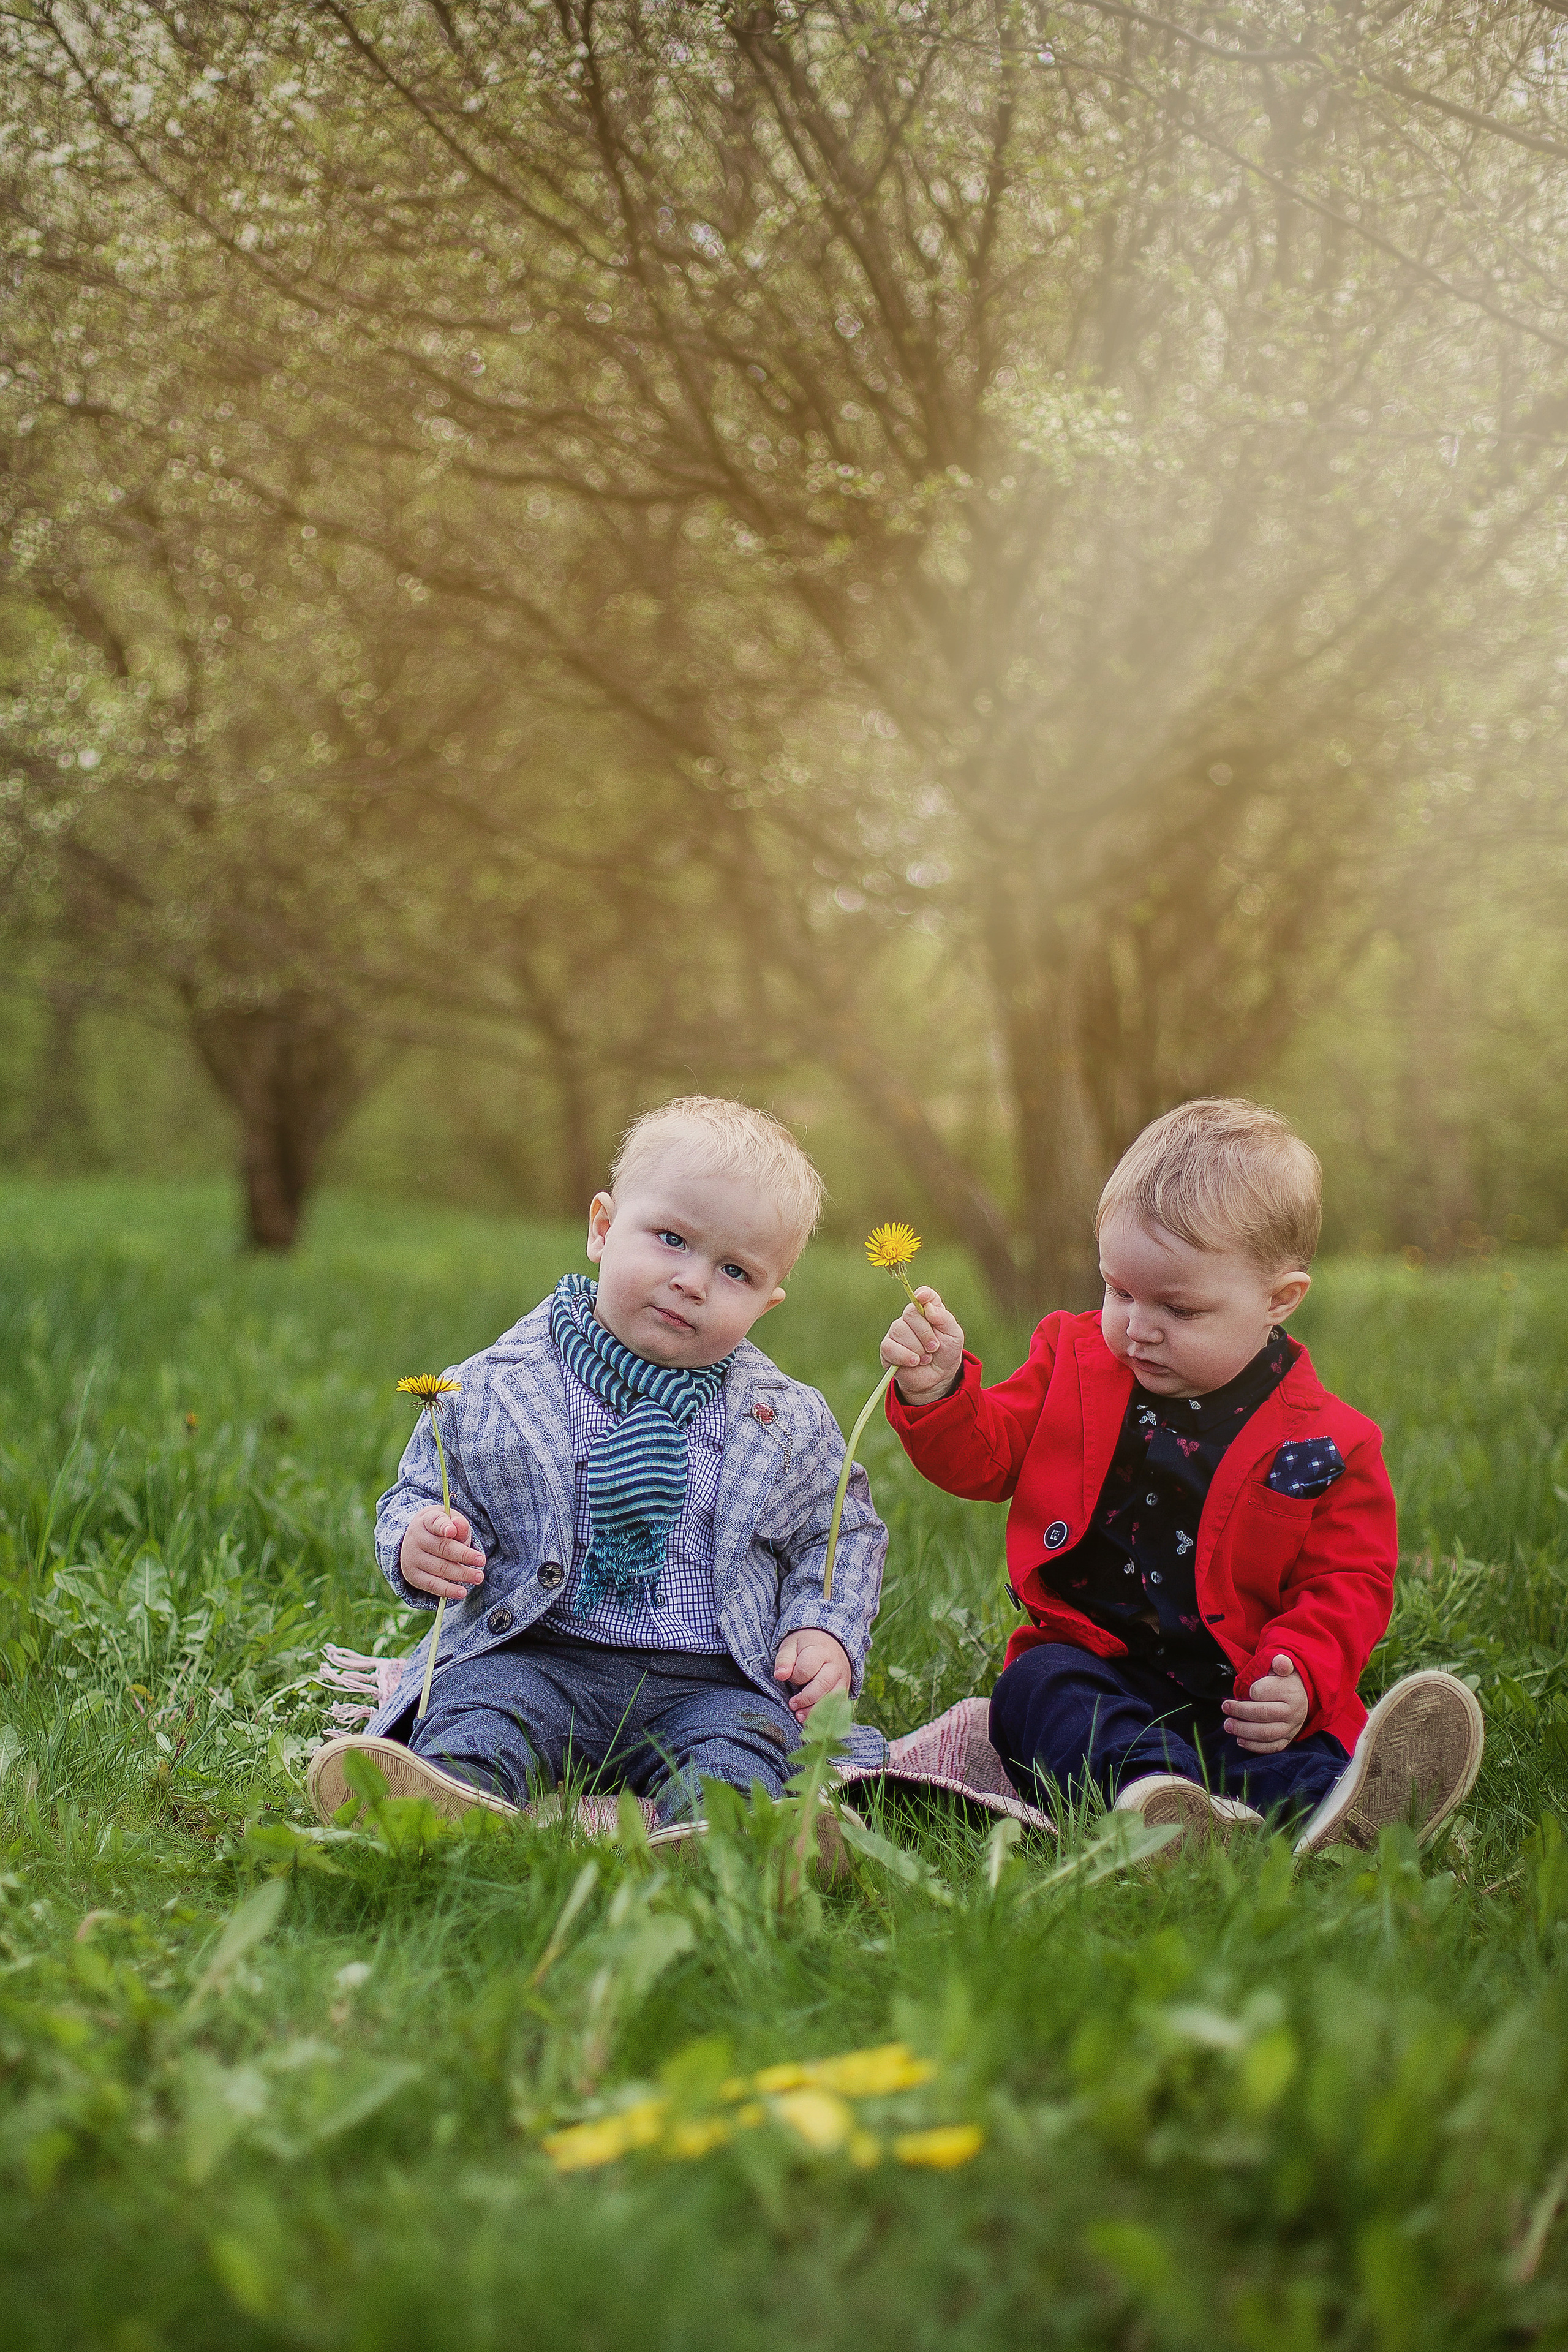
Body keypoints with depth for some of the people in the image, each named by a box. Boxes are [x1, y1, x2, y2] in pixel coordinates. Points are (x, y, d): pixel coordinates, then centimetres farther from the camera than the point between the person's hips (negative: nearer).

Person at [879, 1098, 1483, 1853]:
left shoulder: (1325, 1444, -1)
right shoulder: (1074, 1361, 8)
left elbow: (1347, 1581, 2)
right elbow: (983, 1457, 13)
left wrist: (1299, 1678, -16)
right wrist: (937, 1392, -8)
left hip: (1237, 1695, -1)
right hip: (1093, 1664, 1)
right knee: (1037, 1689, -32)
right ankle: (1156, 1797, -58)